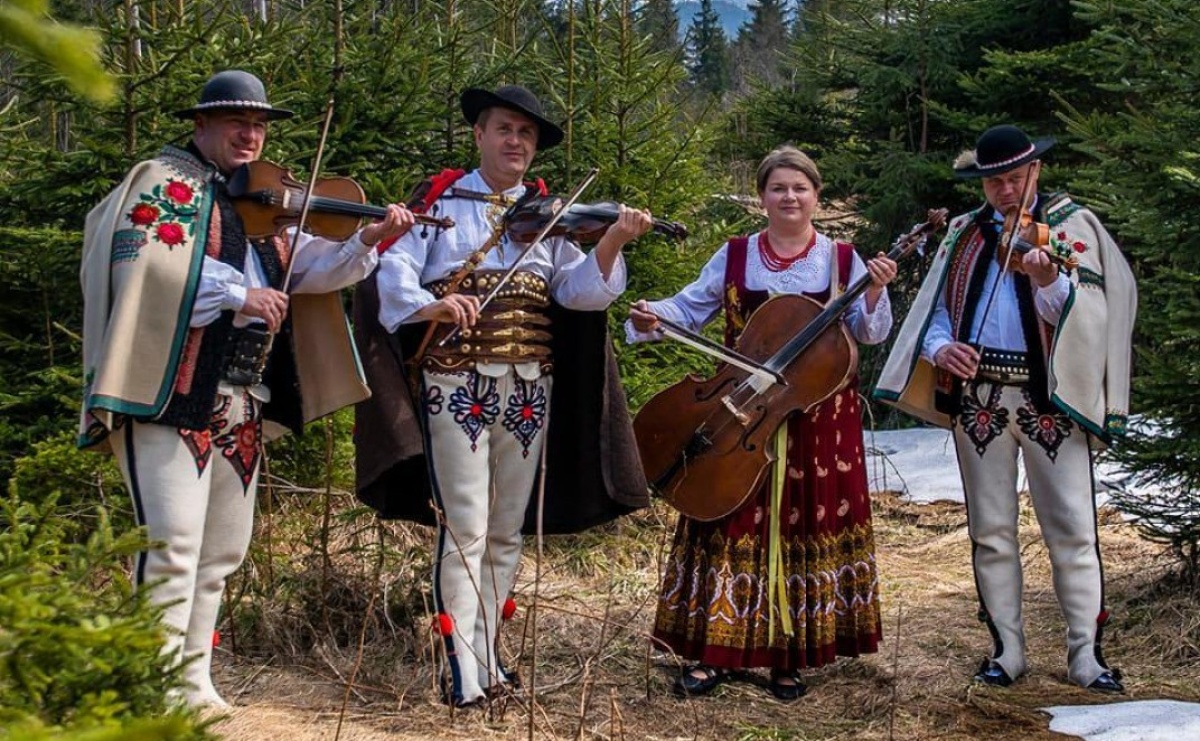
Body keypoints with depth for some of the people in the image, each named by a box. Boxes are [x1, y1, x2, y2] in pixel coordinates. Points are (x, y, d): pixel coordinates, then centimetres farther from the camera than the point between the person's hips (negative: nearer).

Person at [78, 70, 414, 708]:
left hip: (243, 400, 7)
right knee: (173, 541, -11)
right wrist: (237, 294, -19)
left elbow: (310, 267, 8)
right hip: (172, 388, -7)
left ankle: (194, 680, 22)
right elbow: (146, 266, -16)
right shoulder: (164, 183, -1)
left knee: (224, 548, 11)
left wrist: (369, 241, -9)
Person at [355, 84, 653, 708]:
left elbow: (579, 291, 1)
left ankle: (486, 654, 22)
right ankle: (462, 671, -3)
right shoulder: (441, 201, 3)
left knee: (507, 532, 10)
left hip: (528, 391, 4)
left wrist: (611, 244, -17)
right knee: (465, 528, -7)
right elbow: (394, 272, -8)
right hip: (455, 385, -4)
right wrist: (429, 305, -28)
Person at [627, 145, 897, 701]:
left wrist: (875, 293, -18)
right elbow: (690, 307, 5)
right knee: (736, 522, 1)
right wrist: (653, 317, -14)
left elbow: (869, 333, 1)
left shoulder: (841, 259, 5)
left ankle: (791, 657, 13)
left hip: (820, 419, 0)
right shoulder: (734, 256, 7)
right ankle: (718, 650, 9)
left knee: (808, 524, 2)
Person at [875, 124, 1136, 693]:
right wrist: (939, 346, -11)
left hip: (1048, 397, -3)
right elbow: (936, 307, 10)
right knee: (991, 532, 8)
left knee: (1072, 530, -3)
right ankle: (1008, 651, 18)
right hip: (977, 397, 3)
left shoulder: (1070, 225, 2)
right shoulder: (964, 233, 12)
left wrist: (1049, 281, -30)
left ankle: (1085, 653, 5)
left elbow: (1083, 315, -9)